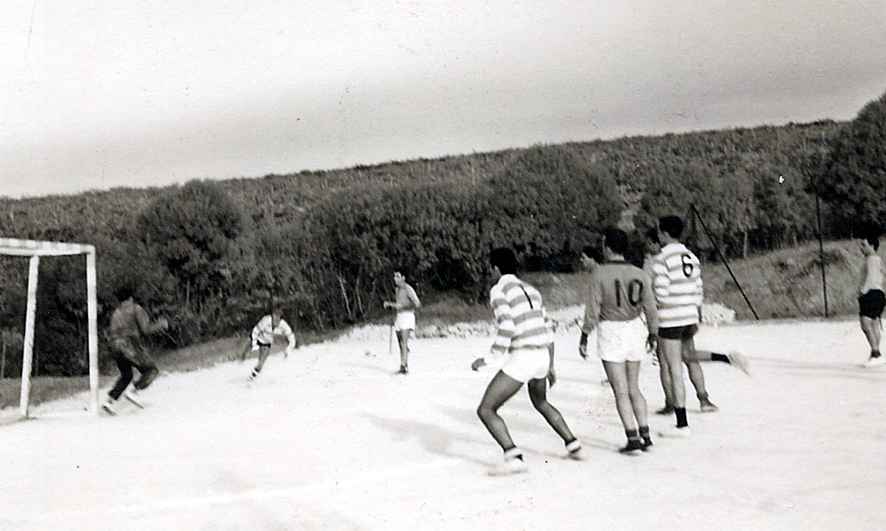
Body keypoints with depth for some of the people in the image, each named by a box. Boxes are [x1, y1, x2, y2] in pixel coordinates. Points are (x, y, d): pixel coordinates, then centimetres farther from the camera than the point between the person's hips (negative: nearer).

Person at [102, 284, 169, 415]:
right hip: (132, 348, -7)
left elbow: (110, 333, 16)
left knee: (126, 375, 22)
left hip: (116, 349, 7)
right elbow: (146, 329, -11)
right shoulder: (136, 309, -3)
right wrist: (160, 324, 5)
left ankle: (110, 401, 8)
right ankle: (133, 392, -11)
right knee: (151, 370, 8)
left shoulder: (116, 313, 17)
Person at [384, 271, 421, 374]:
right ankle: (405, 367, 11)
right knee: (400, 344, 7)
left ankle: (403, 367, -26)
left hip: (407, 316, -9)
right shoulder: (398, 289, 17)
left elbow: (418, 304, -18)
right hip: (399, 317, 9)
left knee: (404, 343, -18)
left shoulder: (408, 289, -10)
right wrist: (389, 304, 12)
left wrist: (403, 306, -22)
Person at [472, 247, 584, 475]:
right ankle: (574, 447, 35)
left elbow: (507, 329, -20)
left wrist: (489, 359, -10)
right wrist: (550, 367, 28)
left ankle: (514, 458, -18)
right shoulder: (531, 290, 17)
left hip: (521, 359, -8)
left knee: (485, 410, -3)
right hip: (542, 356, 8)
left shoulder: (498, 291, -7)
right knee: (541, 403, 36)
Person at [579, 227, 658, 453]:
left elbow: (592, 308, -11)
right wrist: (652, 334, 17)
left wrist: (584, 337, -2)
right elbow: (650, 308, 3)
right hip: (634, 329, 4)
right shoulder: (640, 274, -2)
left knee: (621, 392, 2)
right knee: (634, 388, 17)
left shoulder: (601, 273, -13)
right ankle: (645, 435, 15)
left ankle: (633, 438, -2)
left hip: (611, 333, -4)